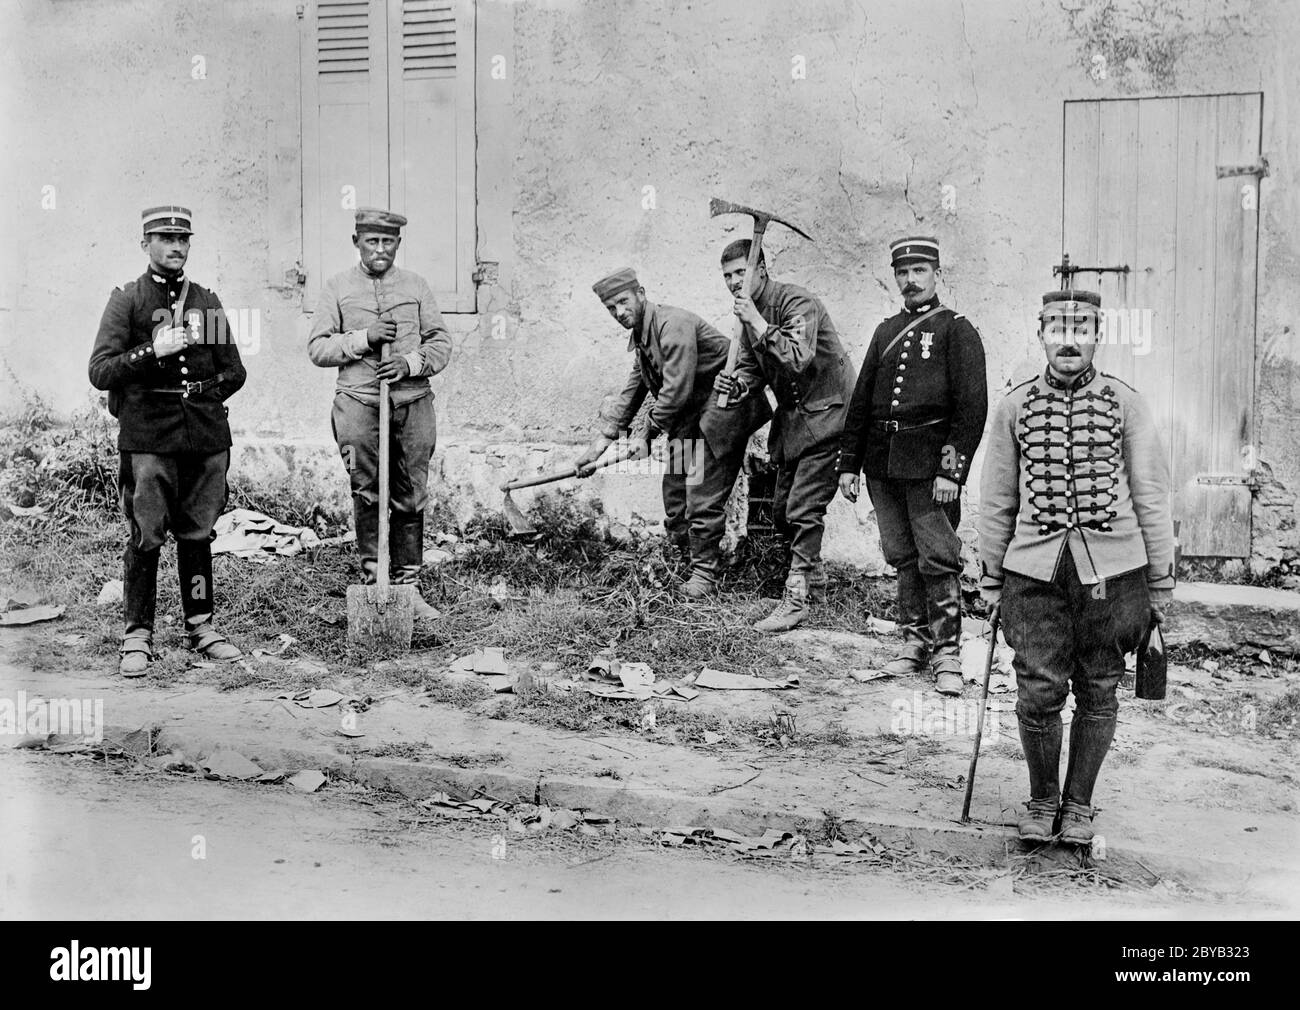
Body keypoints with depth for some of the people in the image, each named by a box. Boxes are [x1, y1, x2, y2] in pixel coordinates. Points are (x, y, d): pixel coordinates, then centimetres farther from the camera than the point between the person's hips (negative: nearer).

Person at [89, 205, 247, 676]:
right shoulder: (126, 300, 2)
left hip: (206, 434, 4)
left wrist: (198, 396, 5)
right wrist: (153, 351, -17)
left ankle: (201, 626, 18)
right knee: (146, 536, -4)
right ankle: (137, 637, 2)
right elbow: (100, 372, -6)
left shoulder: (206, 301, 13)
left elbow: (233, 372, 17)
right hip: (148, 438, -4)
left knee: (197, 533, 10)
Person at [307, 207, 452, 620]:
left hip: (412, 401, 2)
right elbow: (317, 347, 3)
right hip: (358, 401, -2)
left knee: (410, 497, 3)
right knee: (367, 493, -8)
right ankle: (371, 579, 0)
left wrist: (410, 363, -10)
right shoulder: (337, 287, 8)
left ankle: (408, 587, 10)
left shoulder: (416, 286, 13)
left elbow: (440, 343, 9)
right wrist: (363, 339, -11)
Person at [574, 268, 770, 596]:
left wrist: (648, 437, -16)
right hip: (689, 419, 10)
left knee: (703, 497, -10)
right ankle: (681, 565, 23)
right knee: (674, 494, 12)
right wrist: (603, 438, 9)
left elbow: (677, 389, -24)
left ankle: (704, 574, -1)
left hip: (722, 414, -10)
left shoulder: (673, 324, -20)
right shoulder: (642, 337, 11)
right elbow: (632, 390, 16)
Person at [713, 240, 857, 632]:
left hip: (825, 416, -9)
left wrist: (759, 324, -32)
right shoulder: (749, 313, 8)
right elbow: (752, 369, 12)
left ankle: (795, 600, -7)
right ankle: (815, 581, 32)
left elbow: (798, 359, -31)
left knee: (803, 511, -12)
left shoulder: (798, 303, -18)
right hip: (792, 420, 9)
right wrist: (734, 385, -10)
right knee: (782, 511, 13)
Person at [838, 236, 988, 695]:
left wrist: (952, 471, -14)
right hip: (883, 463, 6)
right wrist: (848, 463, 12)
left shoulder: (956, 329, 0)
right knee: (902, 557, 11)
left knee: (938, 560, -5)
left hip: (929, 464, -6)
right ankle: (915, 640, 21)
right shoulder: (886, 331, 17)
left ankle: (948, 653, 0)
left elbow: (972, 407, -8)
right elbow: (860, 402, 18)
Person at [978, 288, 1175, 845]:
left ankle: (1079, 804, 24)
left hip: (1111, 568, 0)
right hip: (1034, 569, 0)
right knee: (1039, 692, -3)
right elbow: (996, 502, 11)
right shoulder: (1014, 408, 6)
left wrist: (1160, 582, 5)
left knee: (1097, 693, 7)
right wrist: (991, 579, 10)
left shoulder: (1125, 404, 4)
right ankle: (1041, 802, 18)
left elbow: (1150, 497, 6)